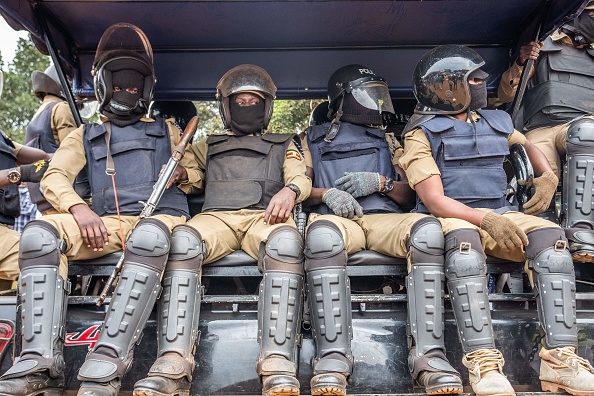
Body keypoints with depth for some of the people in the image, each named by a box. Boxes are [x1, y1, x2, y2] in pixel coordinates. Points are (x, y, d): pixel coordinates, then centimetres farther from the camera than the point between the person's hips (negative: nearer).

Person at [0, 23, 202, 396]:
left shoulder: (166, 131, 28)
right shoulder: (85, 135, 27)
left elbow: (196, 176, 21)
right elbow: (54, 177, 10)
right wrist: (79, 208, -12)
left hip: (160, 218, -2)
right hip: (105, 224, 2)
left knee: (150, 235, -39)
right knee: (40, 232, -27)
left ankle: (108, 361, -44)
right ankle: (42, 363, -34)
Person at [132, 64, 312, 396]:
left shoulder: (284, 145, 31)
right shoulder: (208, 146, 35)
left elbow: (302, 178, 15)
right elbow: (181, 169, 29)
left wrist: (290, 189, -10)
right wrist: (177, 171, 2)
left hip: (265, 217, -1)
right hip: (216, 216, 1)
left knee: (286, 242, -38)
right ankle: (172, 368, -41)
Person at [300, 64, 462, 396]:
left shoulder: (387, 140, 31)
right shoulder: (314, 138, 26)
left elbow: (410, 195, 22)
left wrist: (380, 182, 1)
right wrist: (326, 193, -6)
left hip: (385, 219, 2)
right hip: (337, 218, -2)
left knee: (427, 228, -33)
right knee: (322, 233, -40)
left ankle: (428, 354, -37)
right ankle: (333, 358, -42)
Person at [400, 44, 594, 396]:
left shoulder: (498, 122, 19)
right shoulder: (422, 134, 1)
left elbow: (529, 146, 37)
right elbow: (434, 199, -9)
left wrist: (548, 177, 14)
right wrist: (486, 220, -23)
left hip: (500, 213, 5)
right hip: (452, 217, -5)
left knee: (552, 236, -23)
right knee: (464, 241, -38)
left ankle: (560, 359, -26)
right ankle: (484, 362, -39)